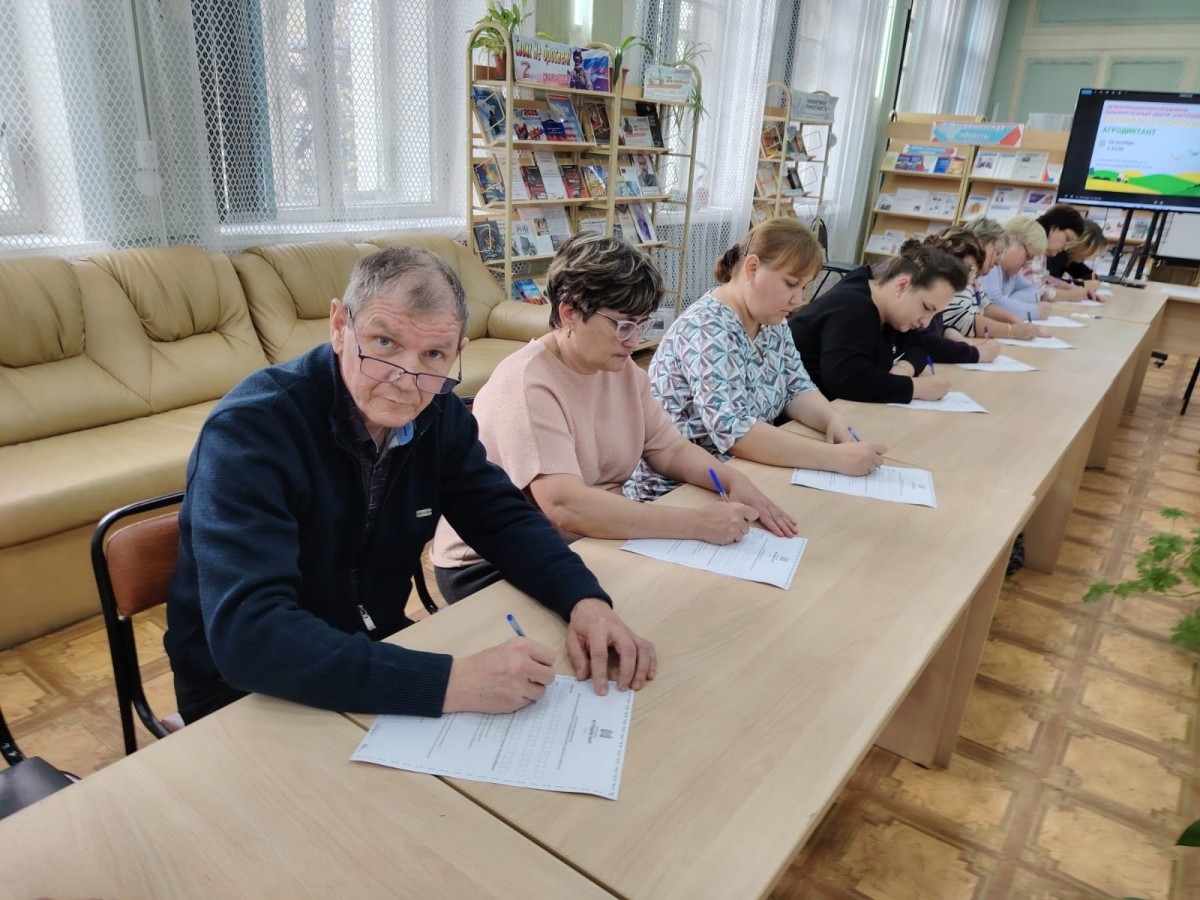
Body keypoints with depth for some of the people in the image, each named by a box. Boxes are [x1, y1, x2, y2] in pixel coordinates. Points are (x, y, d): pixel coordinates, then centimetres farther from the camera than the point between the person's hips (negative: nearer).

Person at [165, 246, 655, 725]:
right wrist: (451, 683, -41)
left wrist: (585, 598, -21)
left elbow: (503, 519, -1)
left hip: (378, 650, 6)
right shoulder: (251, 428, -26)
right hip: (247, 690, -5)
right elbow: (247, 636, -35)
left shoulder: (439, 414, -7)